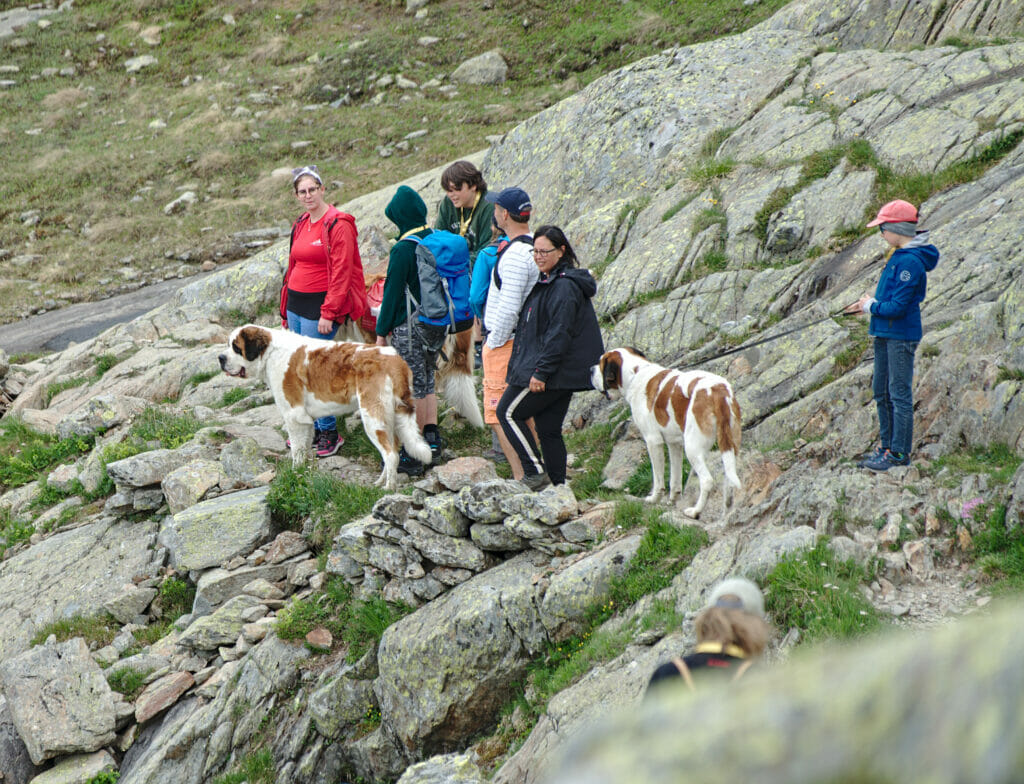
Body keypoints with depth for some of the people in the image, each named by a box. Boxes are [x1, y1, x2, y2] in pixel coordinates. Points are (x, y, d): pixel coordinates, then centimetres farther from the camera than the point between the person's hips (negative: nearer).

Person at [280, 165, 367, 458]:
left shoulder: (338, 225, -11)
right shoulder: (301, 224, 14)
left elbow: (341, 273, -15)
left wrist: (328, 313, -19)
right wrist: (286, 308, 20)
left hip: (319, 306, -8)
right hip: (295, 303, 8)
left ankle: (330, 433, 2)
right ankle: (312, 429, 19)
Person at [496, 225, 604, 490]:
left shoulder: (565, 286, -17)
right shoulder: (547, 281, 16)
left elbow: (559, 334, -22)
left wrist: (541, 372, -23)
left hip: (553, 372, -10)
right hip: (563, 375, 10)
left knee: (508, 412, -3)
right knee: (549, 430, 11)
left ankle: (536, 472, -3)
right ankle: (558, 485, 13)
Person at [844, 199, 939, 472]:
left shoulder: (910, 262, -19)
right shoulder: (899, 256, 12)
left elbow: (898, 307, -22)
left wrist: (871, 306, -7)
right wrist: (869, 305, 7)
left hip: (901, 336, -10)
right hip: (885, 335, 10)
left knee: (900, 393, -5)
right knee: (882, 393, 15)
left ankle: (900, 453, 0)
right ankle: (886, 447, 24)